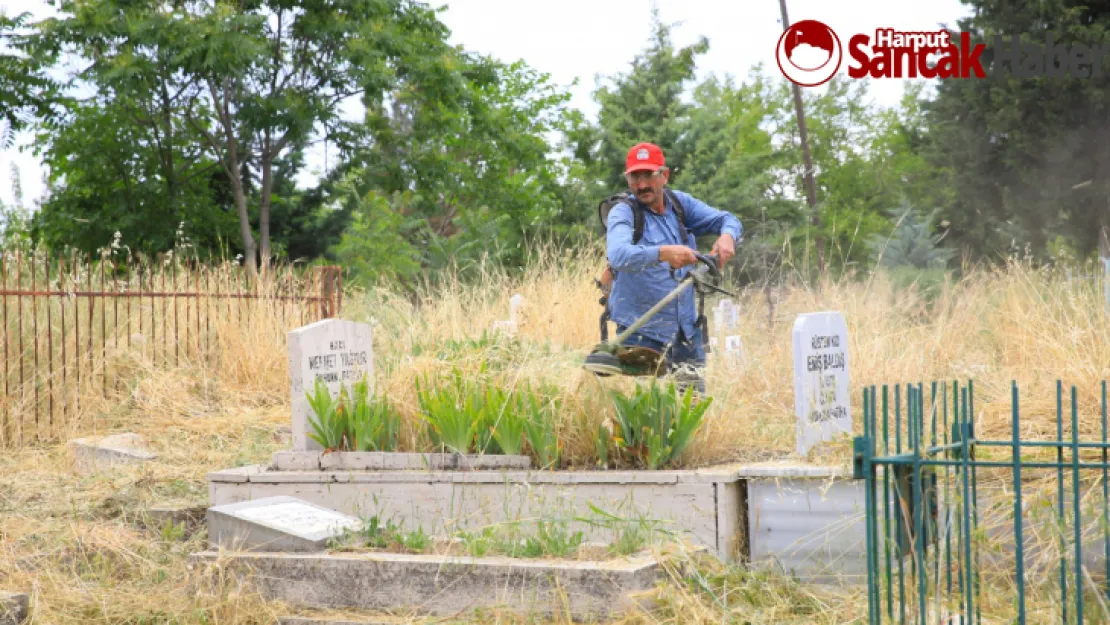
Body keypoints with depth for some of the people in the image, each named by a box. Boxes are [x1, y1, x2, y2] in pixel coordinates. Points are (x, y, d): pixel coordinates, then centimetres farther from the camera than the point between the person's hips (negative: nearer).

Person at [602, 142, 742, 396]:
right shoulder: (623, 213, -10)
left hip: (686, 330, 6)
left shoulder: (680, 203, 7)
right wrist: (662, 253, -43)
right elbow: (618, 255, -29)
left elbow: (727, 219, 11)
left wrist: (727, 236, -14)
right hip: (642, 334, -6)